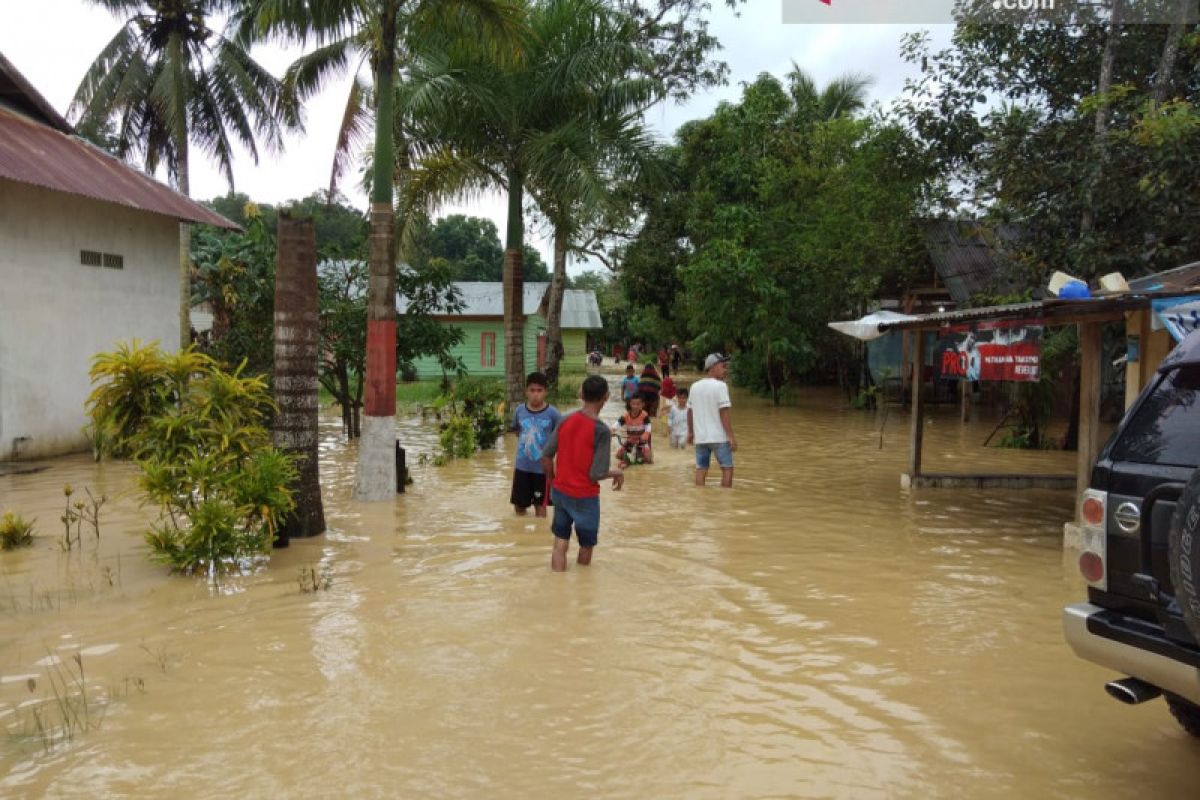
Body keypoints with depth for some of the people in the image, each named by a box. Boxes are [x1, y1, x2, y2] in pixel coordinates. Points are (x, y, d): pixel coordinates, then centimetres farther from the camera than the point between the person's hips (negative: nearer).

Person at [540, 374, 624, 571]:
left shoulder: (566, 421, -2)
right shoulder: (602, 431, -18)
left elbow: (545, 457, 0)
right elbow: (596, 475, -19)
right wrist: (617, 473, 0)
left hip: (560, 491, 5)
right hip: (585, 496, -5)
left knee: (560, 544, 11)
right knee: (586, 547, 15)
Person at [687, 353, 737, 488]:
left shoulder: (695, 386, 9)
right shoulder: (720, 386, -10)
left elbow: (689, 411, 13)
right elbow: (724, 413, -15)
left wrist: (690, 432, 22)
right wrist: (731, 436, -13)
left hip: (700, 437, 6)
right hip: (719, 437, -6)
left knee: (701, 469, 7)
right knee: (727, 468, 3)